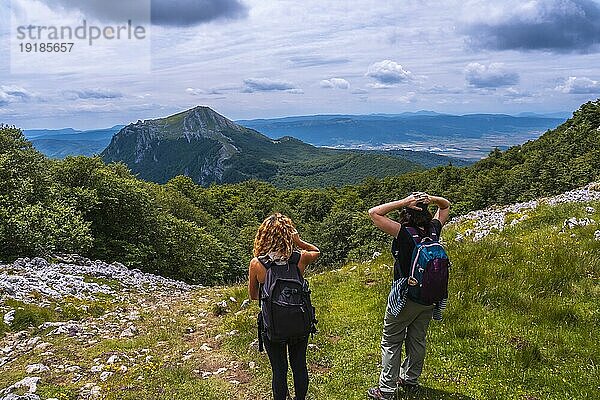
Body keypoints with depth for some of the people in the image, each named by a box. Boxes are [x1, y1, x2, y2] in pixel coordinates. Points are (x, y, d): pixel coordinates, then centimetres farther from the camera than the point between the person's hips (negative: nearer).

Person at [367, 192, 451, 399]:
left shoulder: (405, 233, -22)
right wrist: (430, 199, -7)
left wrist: (404, 201, -22)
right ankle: (410, 380, 37)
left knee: (391, 343, 7)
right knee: (417, 340, 20)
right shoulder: (433, 230, -5)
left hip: (404, 298, -6)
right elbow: (445, 206, 14)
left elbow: (374, 213, -23)